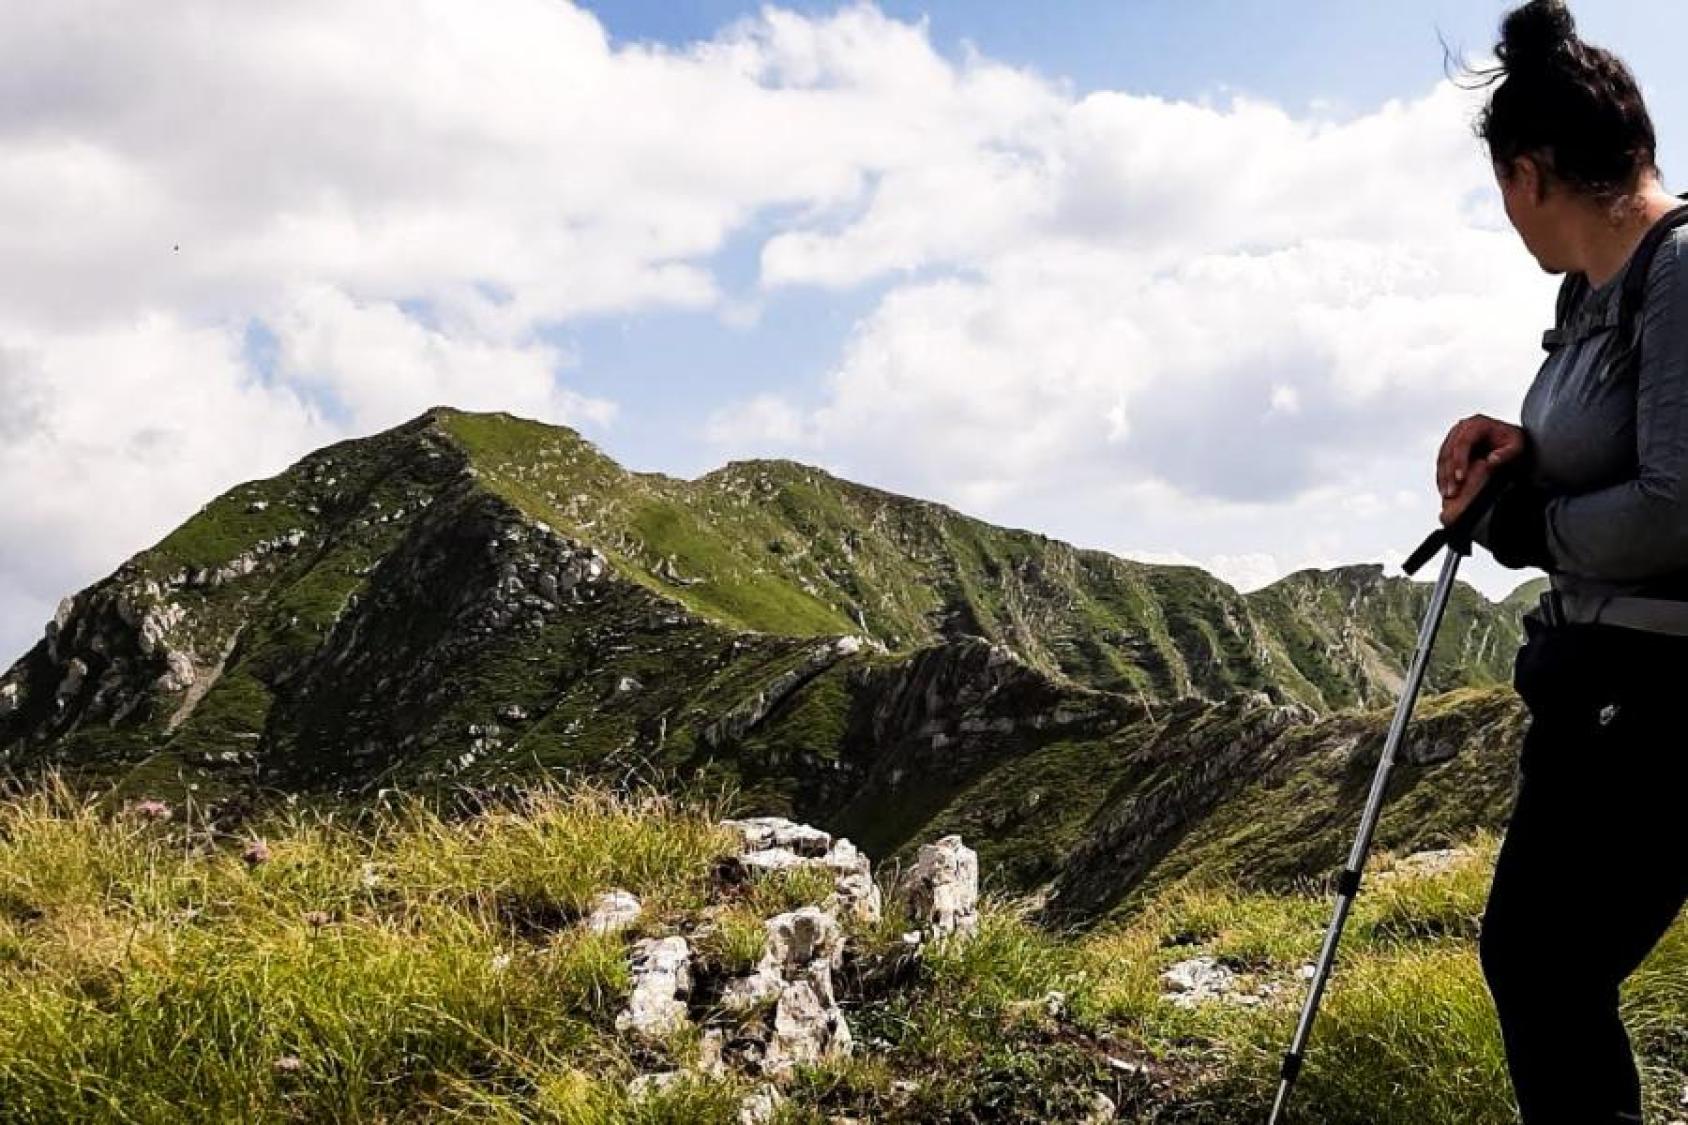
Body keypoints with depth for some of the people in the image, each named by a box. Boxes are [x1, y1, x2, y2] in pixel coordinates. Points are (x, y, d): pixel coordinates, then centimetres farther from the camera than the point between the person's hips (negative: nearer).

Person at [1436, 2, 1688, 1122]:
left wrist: (1524, 525, -10)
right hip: (1595, 676, 10)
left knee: (1548, 973, -4)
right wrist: (1510, 454, -3)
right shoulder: (1592, 287, 9)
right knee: (1528, 954, 18)